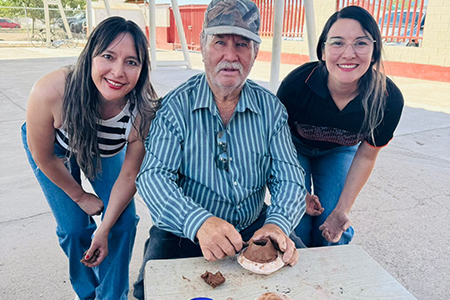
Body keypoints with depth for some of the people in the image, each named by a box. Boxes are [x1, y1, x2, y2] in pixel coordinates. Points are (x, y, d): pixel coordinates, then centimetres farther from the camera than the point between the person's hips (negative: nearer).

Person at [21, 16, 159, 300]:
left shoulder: (145, 111, -37)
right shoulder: (50, 92, -41)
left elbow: (129, 176, -22)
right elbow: (44, 157, -21)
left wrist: (105, 229, -17)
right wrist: (80, 196, -8)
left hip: (106, 151, 2)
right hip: (57, 149, -1)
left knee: (124, 221, -4)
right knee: (74, 227, -4)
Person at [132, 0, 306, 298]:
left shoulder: (271, 108, -1)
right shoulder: (176, 106, -9)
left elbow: (289, 177, -3)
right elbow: (154, 176, -17)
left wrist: (278, 224, -25)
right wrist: (199, 222, -35)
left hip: (254, 229, 3)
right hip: (184, 232, -2)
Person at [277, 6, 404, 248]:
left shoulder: (389, 99, -27)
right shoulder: (296, 84, -34)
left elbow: (366, 156, -11)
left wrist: (342, 210, -11)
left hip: (339, 152, 2)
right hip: (296, 148, -1)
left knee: (334, 232, -4)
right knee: (298, 227, -9)